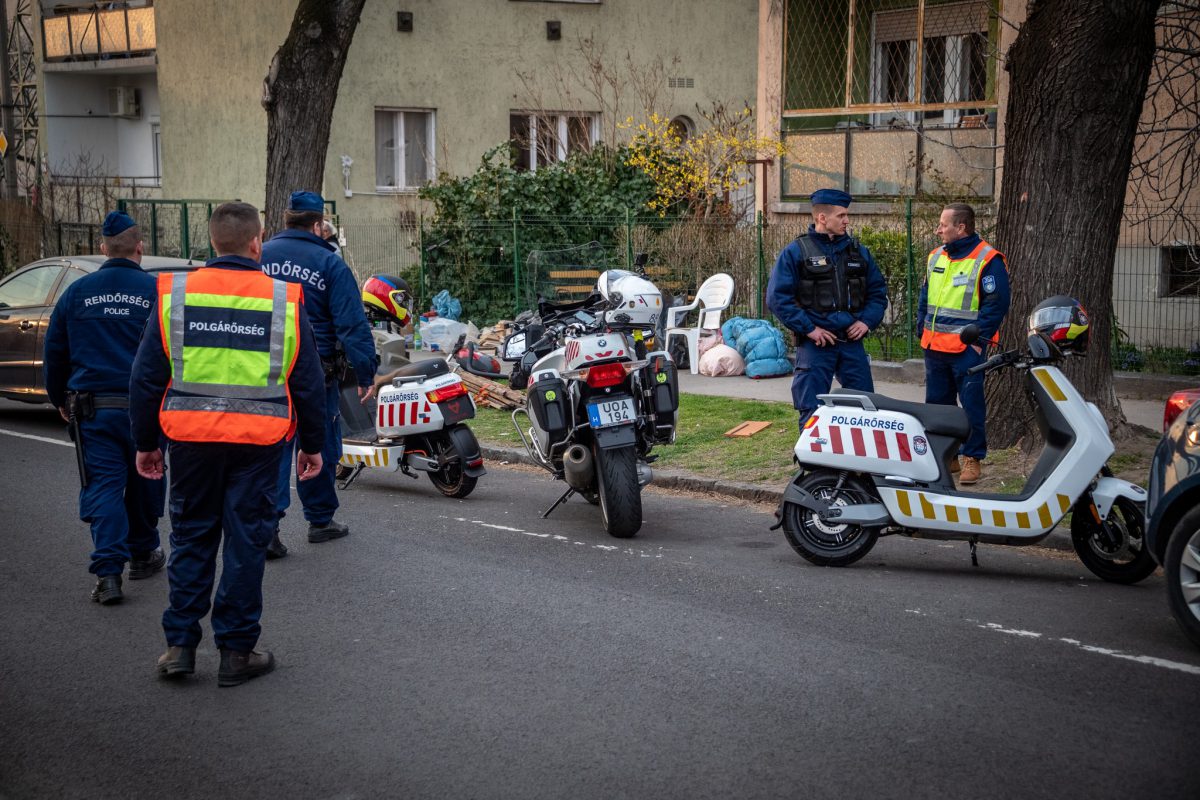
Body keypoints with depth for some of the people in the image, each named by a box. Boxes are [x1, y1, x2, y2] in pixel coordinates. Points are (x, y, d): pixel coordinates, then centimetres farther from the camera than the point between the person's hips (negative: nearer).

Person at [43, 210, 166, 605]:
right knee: (144, 481, 16)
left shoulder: (77, 292, 4)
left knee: (103, 485, 0)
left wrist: (60, 399, 22)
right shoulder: (158, 291, -3)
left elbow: (54, 353, 10)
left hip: (92, 407, 1)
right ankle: (143, 554, 31)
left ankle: (108, 570, -12)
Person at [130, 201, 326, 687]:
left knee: (191, 538, 14)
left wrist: (145, 442, 13)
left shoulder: (175, 294, 1)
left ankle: (180, 644, 13)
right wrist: (312, 445, 15)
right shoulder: (285, 300, 0)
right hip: (259, 441, -1)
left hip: (190, 436, 1)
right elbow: (309, 382, 5)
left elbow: (145, 377, 4)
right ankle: (237, 652, 11)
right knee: (246, 542, 7)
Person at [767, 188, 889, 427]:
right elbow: (777, 297, -8)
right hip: (816, 345, -4)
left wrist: (867, 321, 1)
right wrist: (808, 329, -13)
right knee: (813, 413, 0)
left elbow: (878, 291, 18)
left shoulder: (858, 251, 12)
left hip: (852, 342, 4)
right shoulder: (796, 252, -3)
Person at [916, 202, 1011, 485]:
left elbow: (997, 302, -11)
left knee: (971, 405, -3)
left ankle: (972, 458, 6)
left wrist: (979, 338, -15)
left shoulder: (987, 259, -9)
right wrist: (923, 329, 12)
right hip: (934, 348, 7)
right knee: (937, 404, 11)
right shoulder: (936, 257, 13)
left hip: (967, 348, -7)